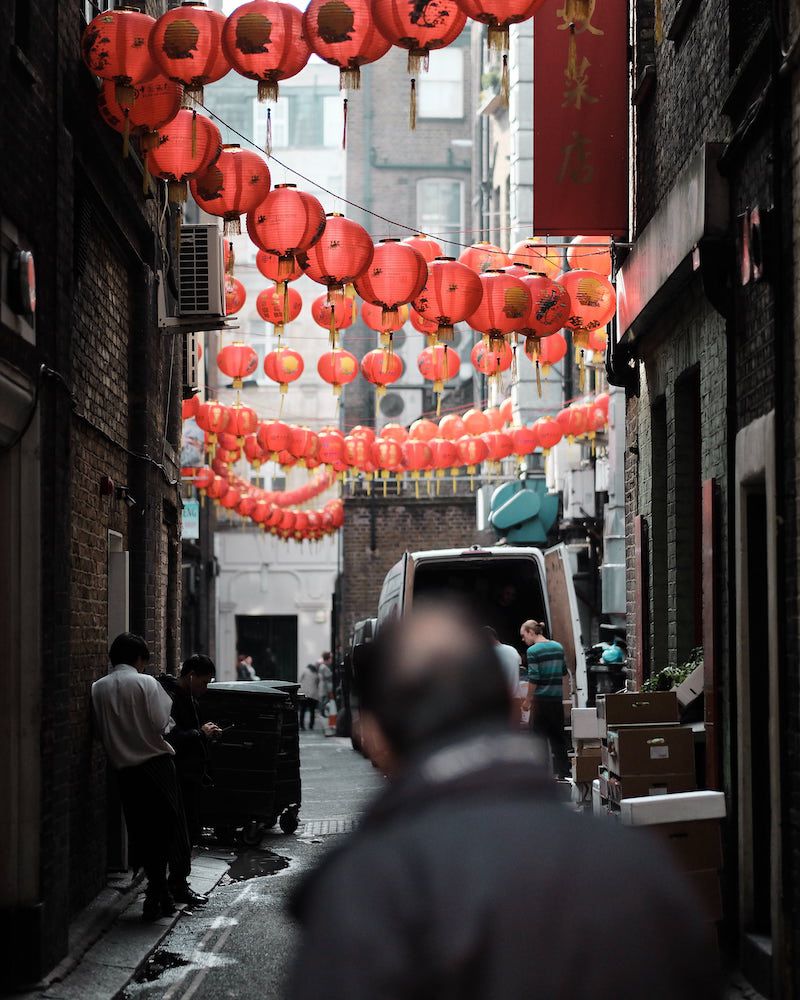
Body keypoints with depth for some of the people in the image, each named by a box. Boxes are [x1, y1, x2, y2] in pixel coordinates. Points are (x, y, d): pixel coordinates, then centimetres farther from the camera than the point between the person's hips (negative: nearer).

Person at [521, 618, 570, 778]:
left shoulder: (533, 651, -12)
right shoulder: (558, 647, 8)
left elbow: (533, 678, -14)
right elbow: (564, 671, 16)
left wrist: (528, 700, -6)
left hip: (541, 698, -6)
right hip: (557, 698, 6)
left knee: (538, 735, 1)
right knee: (557, 735, 13)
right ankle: (563, 770, 16)